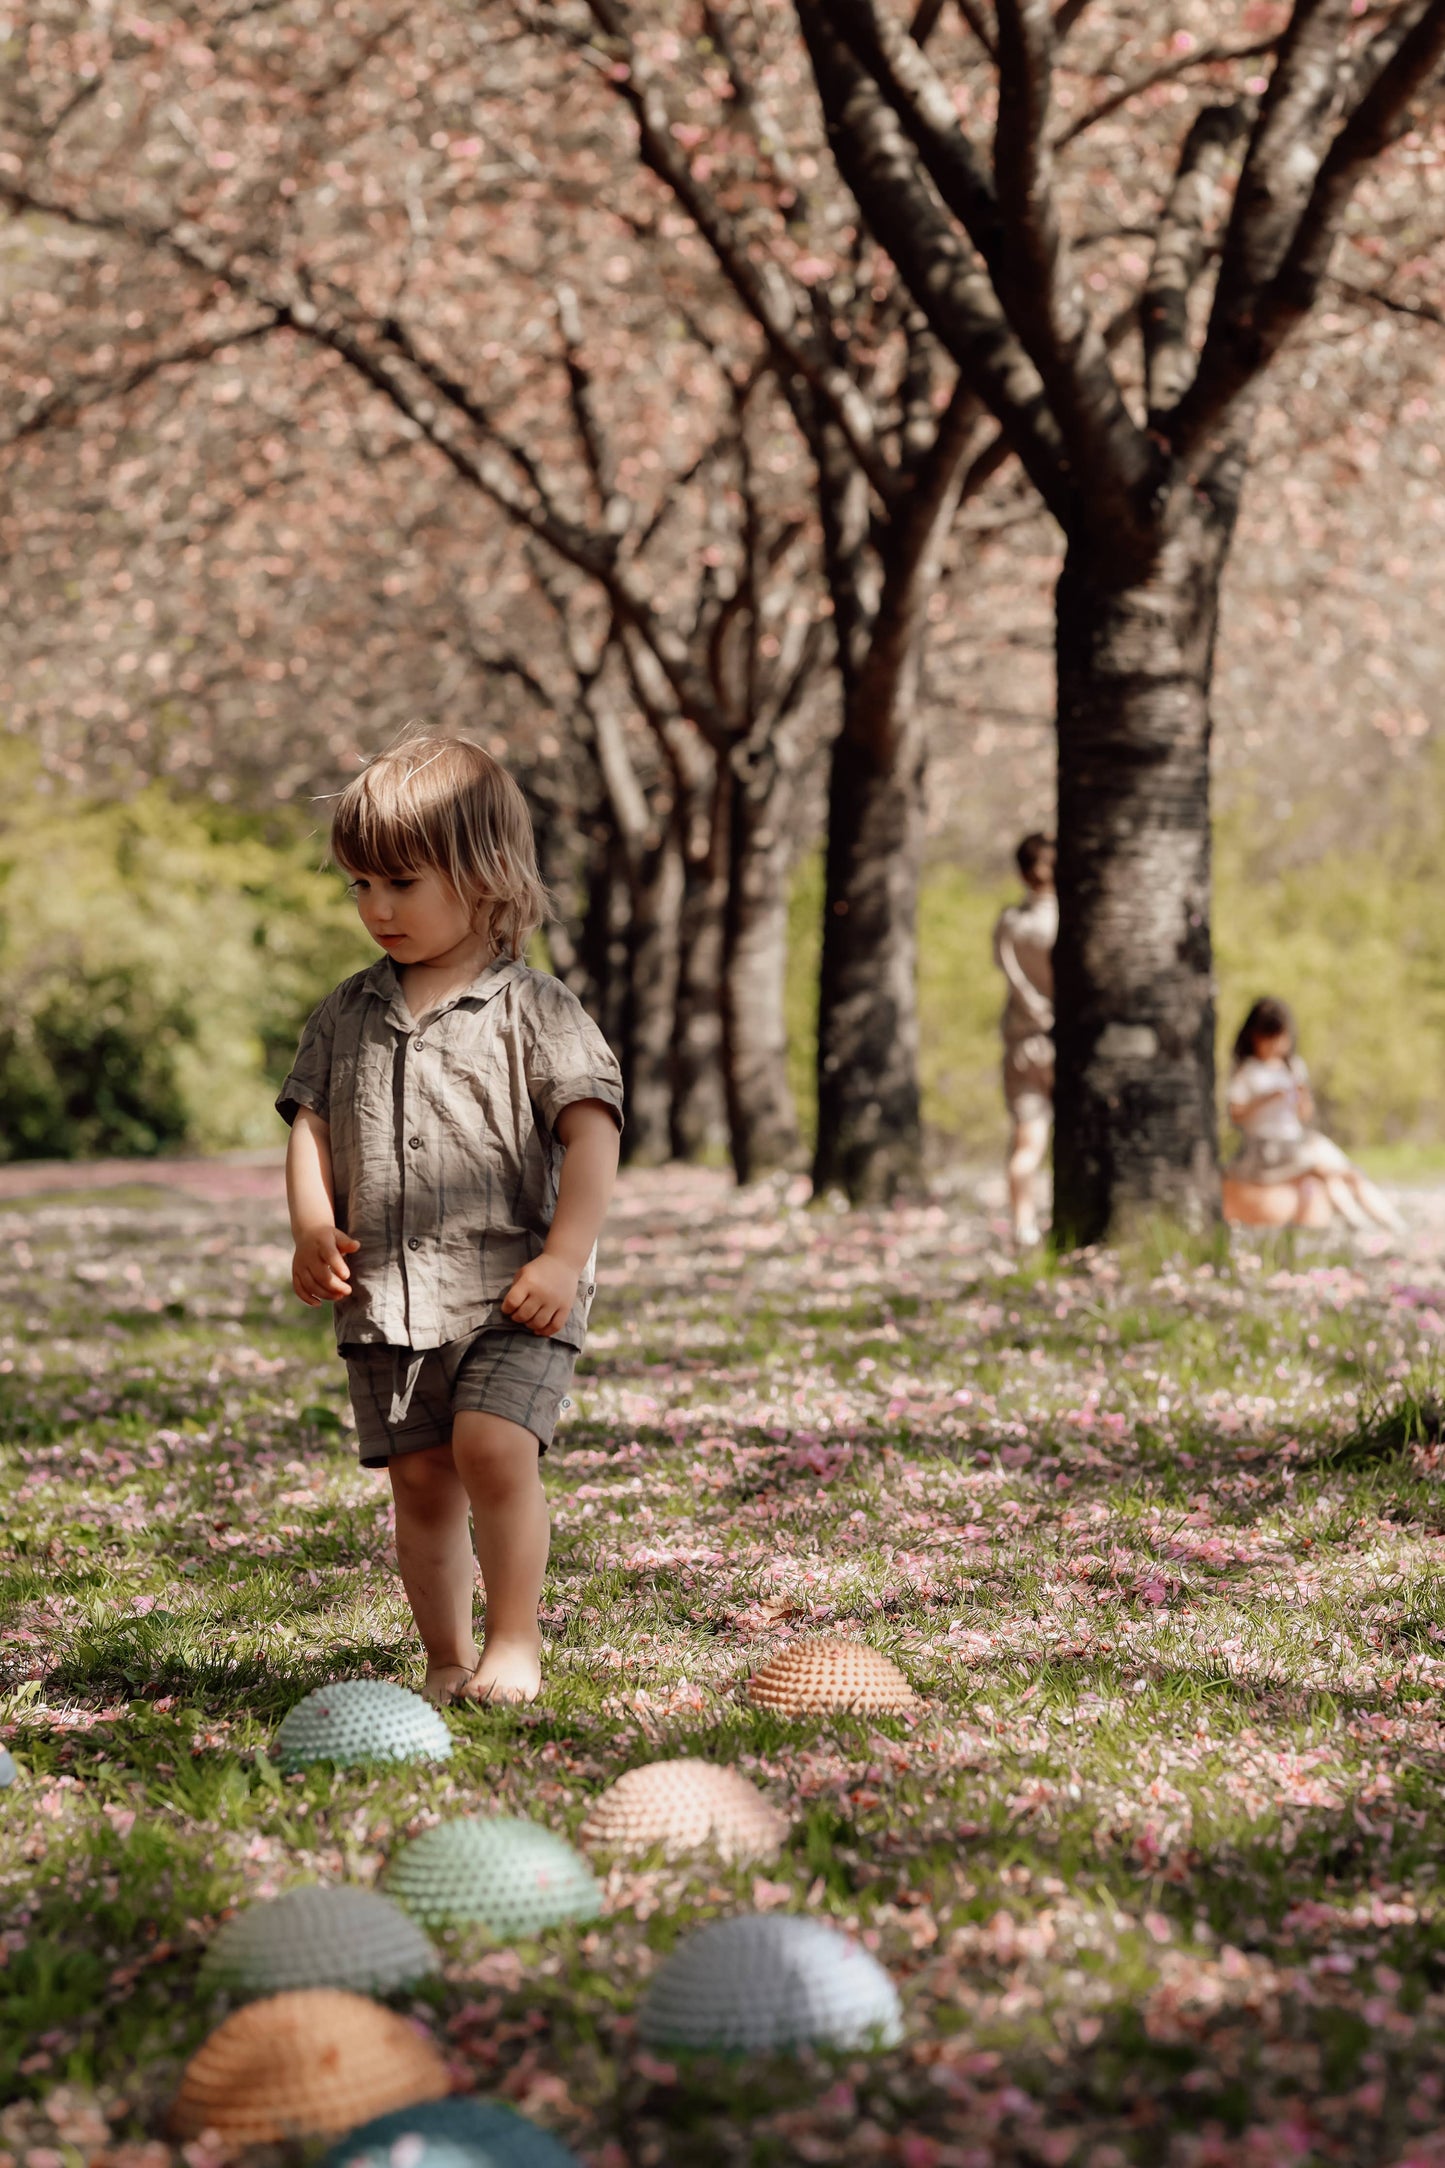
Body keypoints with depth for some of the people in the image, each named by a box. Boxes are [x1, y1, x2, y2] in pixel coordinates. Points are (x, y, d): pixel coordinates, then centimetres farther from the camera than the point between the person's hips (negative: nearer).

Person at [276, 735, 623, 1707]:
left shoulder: (534, 1009, -3)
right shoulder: (349, 1014, 12)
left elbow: (592, 1129, -7)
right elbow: (312, 1123, 13)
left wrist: (564, 1258, -15)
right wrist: (313, 1228, -4)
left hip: (509, 1291, -4)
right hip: (386, 1295, 4)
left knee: (492, 1445, -20)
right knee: (418, 1476, 5)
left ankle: (515, 1643, -7)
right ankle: (447, 1657, 17)